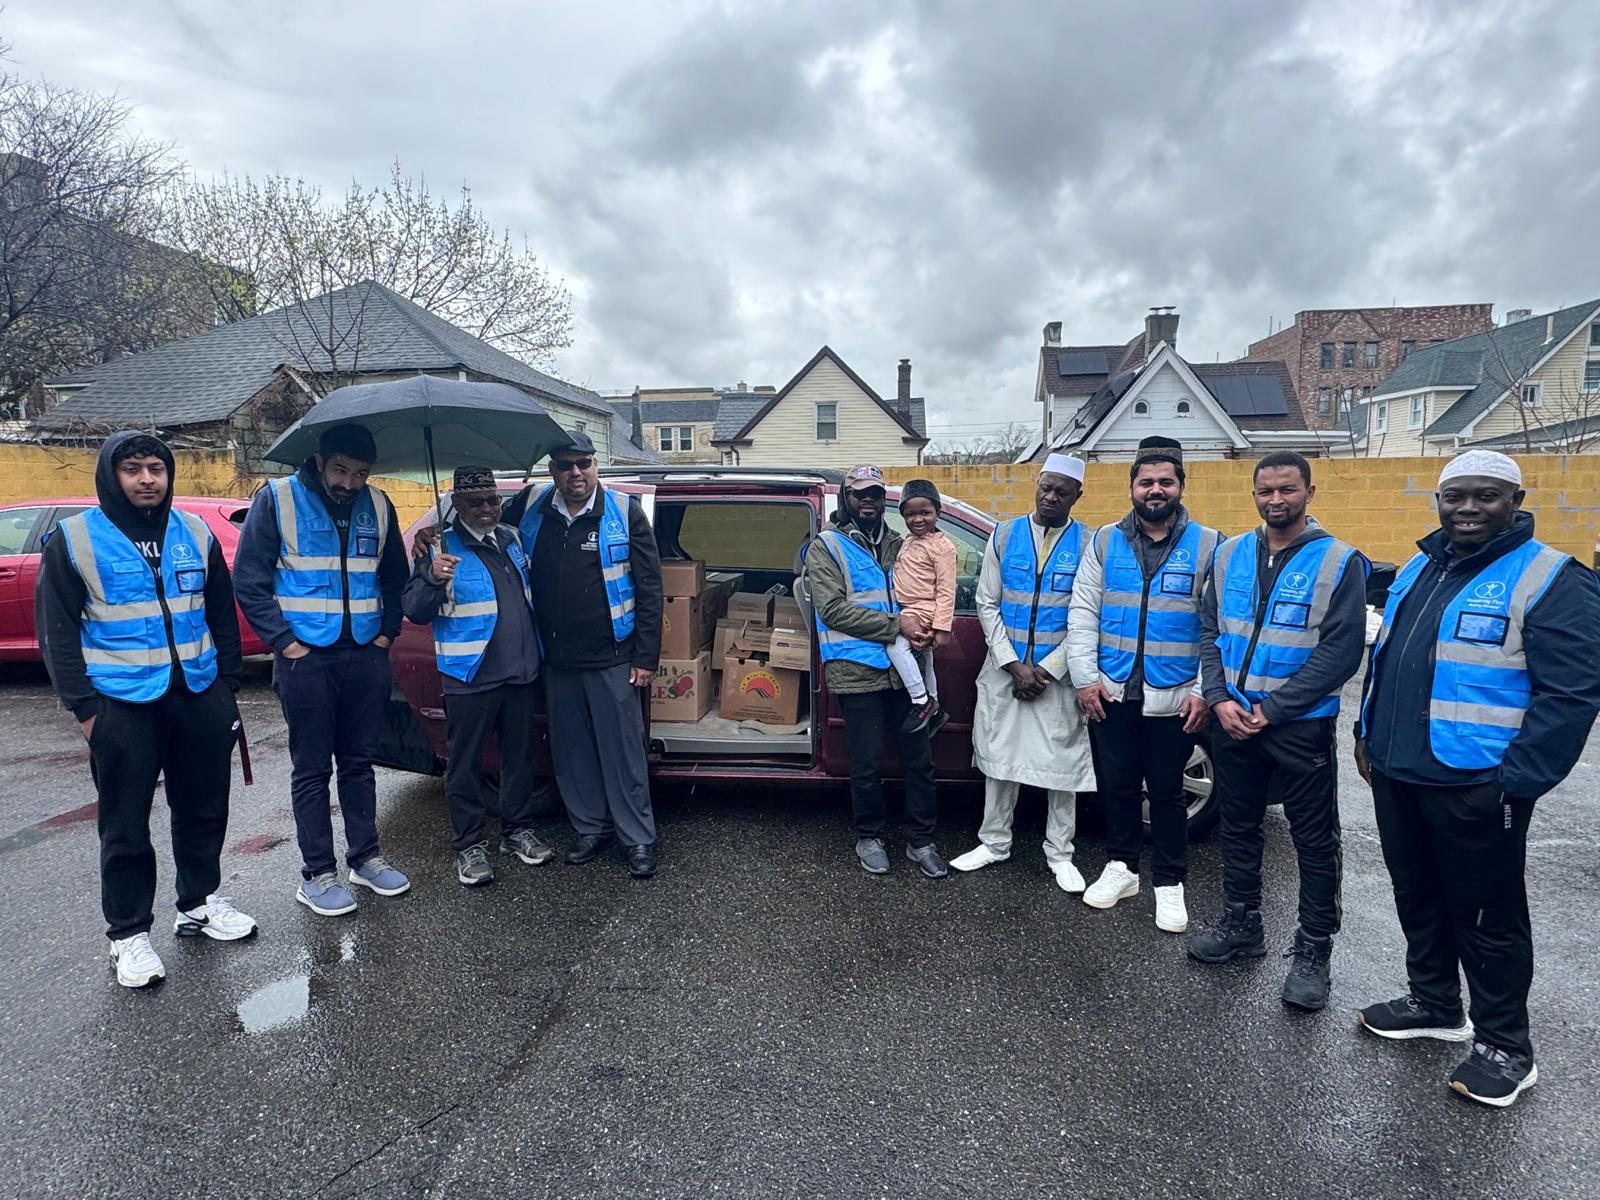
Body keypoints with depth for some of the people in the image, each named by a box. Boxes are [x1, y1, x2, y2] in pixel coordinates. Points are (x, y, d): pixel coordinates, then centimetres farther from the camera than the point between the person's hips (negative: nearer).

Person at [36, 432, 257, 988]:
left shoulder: (195, 533, 8)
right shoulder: (74, 540, -3)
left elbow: (222, 615, 13)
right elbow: (58, 633, -3)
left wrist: (227, 683, 8)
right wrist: (84, 708, -8)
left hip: (199, 697, 4)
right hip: (123, 706, -3)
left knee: (204, 807, 14)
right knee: (125, 825, 6)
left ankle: (199, 903, 32)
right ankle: (128, 933, 21)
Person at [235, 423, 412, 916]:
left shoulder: (377, 505, 7)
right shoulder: (276, 500, -4)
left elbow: (395, 577, 16)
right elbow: (248, 579, -5)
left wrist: (386, 632, 4)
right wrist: (285, 642, -10)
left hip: (365, 656, 4)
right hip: (306, 658, -3)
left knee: (359, 762, 13)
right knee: (312, 769, 4)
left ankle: (364, 857, 25)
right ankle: (316, 874, 15)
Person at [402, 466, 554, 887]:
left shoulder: (512, 539, 9)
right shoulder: (442, 548, -9)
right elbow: (414, 611, -13)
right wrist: (432, 579, -31)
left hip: (521, 672, 6)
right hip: (470, 677, -5)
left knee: (519, 755, 15)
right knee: (465, 764, 4)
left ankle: (517, 831, 29)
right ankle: (470, 845, 16)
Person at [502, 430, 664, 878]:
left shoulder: (624, 512, -6)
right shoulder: (530, 507, 3)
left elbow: (648, 589, -6)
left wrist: (646, 657, -8)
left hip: (611, 660, -4)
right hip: (556, 661, 4)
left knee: (622, 751, 2)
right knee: (571, 752, 14)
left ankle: (638, 838, 15)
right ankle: (592, 827, 30)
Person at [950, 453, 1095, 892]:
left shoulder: (1088, 544, -3)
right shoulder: (1004, 536, 2)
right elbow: (987, 604, 1)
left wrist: (1046, 670, -11)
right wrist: (1014, 665, -8)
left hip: (1058, 674, -2)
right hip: (1004, 669, 2)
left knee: (1062, 763, 6)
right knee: (999, 757, 10)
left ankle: (1059, 854, 22)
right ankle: (994, 842, 26)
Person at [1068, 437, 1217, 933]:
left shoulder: (1208, 545, -2)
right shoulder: (1105, 541, 4)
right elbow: (1083, 613, 2)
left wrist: (1204, 691, -11)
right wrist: (1085, 677, -5)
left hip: (1173, 697, -2)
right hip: (1111, 692, 2)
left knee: (1167, 792, 10)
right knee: (1117, 785, 14)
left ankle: (1168, 883, 26)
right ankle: (1120, 866, 32)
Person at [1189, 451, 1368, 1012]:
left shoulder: (1338, 562, -9)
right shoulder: (1230, 554, 5)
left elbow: (1340, 652, -14)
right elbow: (1210, 630, 7)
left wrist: (1271, 710, -16)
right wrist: (1220, 699, -7)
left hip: (1301, 726, -4)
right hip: (1233, 720, 5)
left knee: (1315, 840, 6)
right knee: (1239, 827, 16)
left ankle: (1313, 951, 20)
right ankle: (1242, 924, 33)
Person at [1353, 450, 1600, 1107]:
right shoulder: (1419, 568, 11)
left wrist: (1515, 782, -19)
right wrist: (1368, 734, 15)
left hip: (1475, 788, -7)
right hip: (1396, 776, 7)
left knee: (1487, 917, 7)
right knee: (1418, 898, 20)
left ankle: (1504, 1047, 25)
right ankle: (1434, 1004, 39)